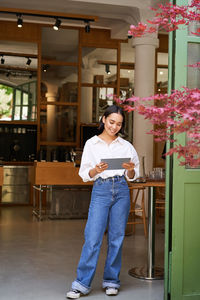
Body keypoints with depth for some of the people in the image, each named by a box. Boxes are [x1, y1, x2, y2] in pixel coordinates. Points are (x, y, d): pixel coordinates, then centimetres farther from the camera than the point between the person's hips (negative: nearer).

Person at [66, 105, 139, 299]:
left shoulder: (126, 146, 10)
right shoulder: (91, 144, 5)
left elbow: (133, 176, 12)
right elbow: (85, 174, 4)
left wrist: (130, 170, -10)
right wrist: (96, 170, -16)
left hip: (121, 190, 2)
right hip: (100, 190, -2)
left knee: (116, 237, 6)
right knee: (93, 237, -6)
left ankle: (111, 281, 19)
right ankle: (82, 283, 3)